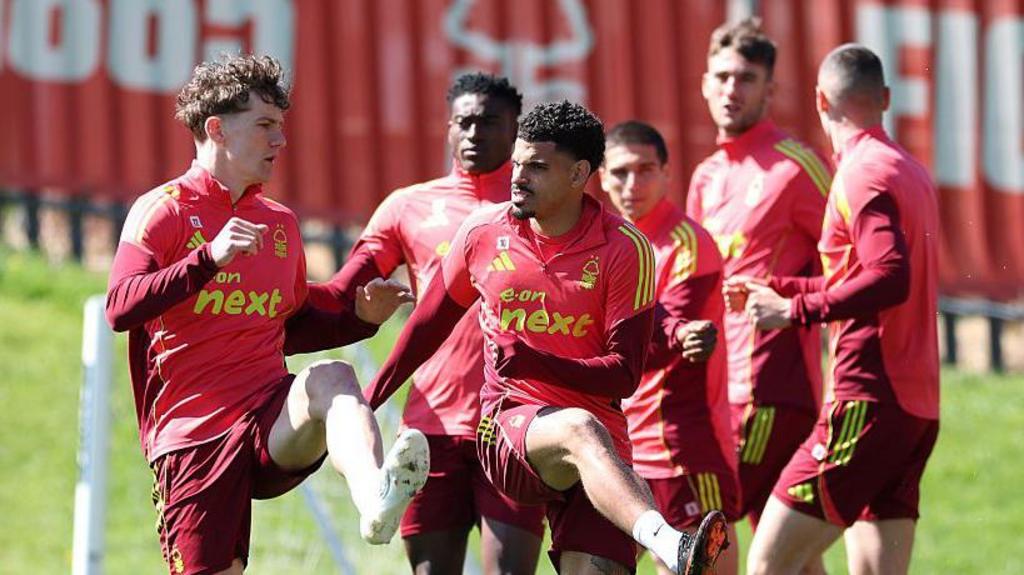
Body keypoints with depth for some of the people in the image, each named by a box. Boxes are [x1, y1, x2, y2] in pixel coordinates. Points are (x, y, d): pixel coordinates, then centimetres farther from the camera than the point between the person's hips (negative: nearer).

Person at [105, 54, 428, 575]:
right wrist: (210, 259, -25)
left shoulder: (279, 222, 19)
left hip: (273, 420, 3)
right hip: (193, 431, -3)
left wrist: (361, 318, 10)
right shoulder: (163, 210, 0)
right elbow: (120, 309, -15)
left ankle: (373, 497, -61)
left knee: (332, 377, -30)